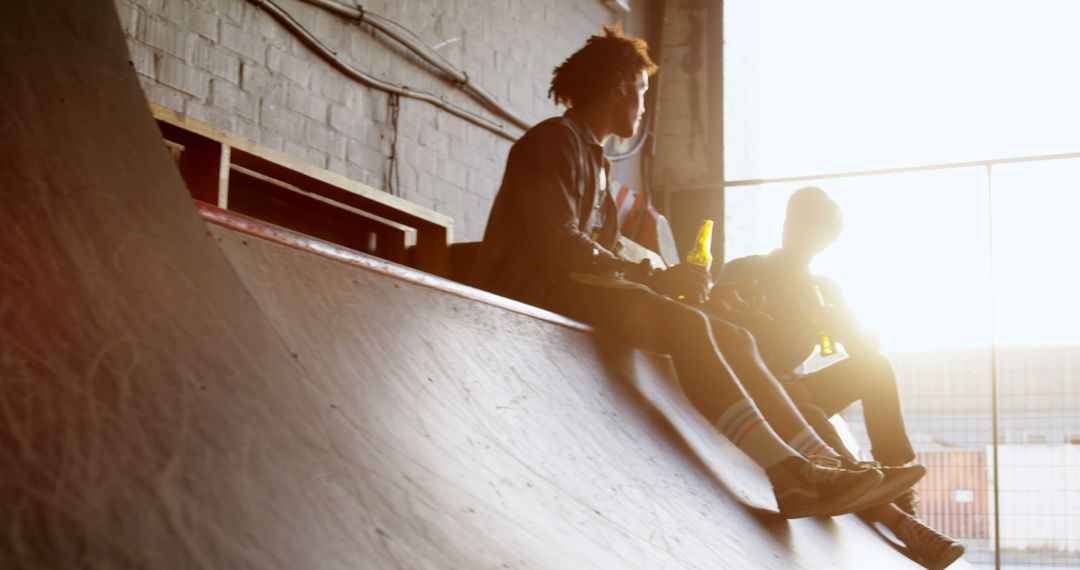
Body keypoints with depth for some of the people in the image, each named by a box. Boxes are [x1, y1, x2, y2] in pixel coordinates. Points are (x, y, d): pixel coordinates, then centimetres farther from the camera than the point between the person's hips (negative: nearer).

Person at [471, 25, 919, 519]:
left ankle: (822, 461, -13)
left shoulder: (593, 158, 26)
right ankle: (789, 474, -36)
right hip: (535, 294, -9)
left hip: (577, 291, 9)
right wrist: (654, 280, -18)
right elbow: (555, 244, -17)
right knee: (684, 324, -30)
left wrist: (660, 280, 0)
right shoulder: (554, 141, -3)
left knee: (732, 339, -4)